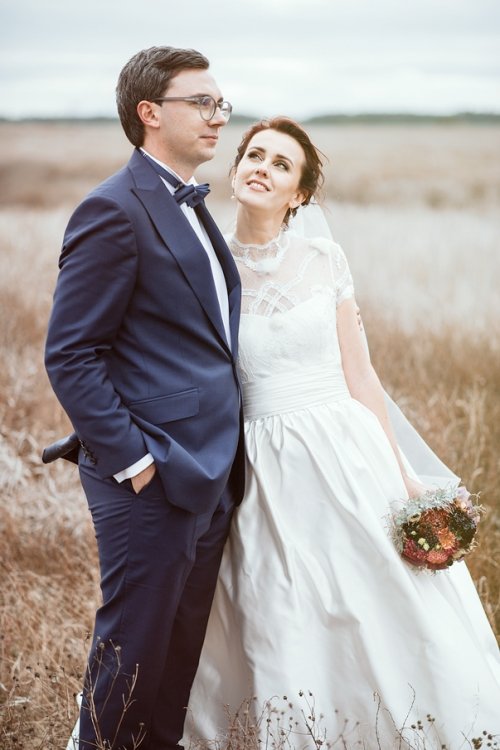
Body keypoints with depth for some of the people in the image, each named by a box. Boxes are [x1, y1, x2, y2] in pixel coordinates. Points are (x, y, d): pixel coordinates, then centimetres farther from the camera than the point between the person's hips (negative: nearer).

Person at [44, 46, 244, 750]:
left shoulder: (190, 208, 15)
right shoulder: (115, 210, -13)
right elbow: (69, 356, -16)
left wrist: (225, 453, 14)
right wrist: (133, 461, -18)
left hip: (212, 476, 9)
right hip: (153, 480, -8)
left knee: (183, 649, 16)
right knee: (134, 650, 3)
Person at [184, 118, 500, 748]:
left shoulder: (324, 260, 2)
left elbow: (359, 375, 4)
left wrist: (401, 472, -1)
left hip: (345, 455, 1)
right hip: (267, 474, 0)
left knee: (382, 611, 1)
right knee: (284, 637, 3)